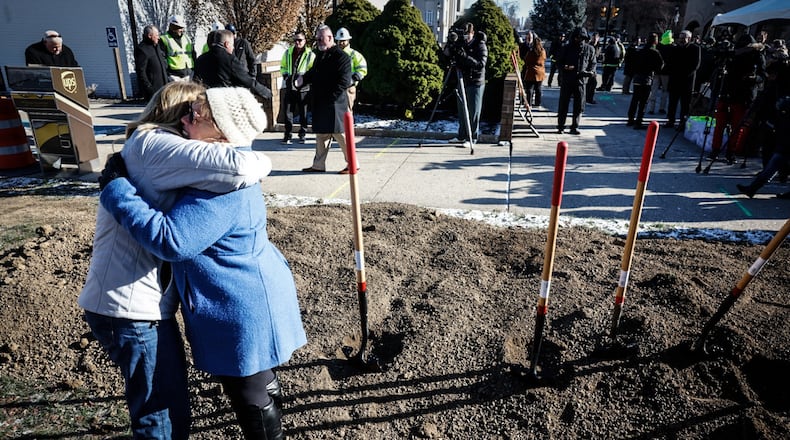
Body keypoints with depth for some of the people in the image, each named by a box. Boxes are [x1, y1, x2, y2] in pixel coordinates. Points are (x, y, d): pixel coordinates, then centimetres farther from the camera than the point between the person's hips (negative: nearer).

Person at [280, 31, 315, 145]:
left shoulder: (310, 55, -1)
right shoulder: (288, 53, 12)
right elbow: (283, 66, 24)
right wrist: (285, 74, 7)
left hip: (303, 87, -3)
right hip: (290, 86, 3)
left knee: (303, 112, 5)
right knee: (288, 111, 2)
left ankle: (302, 135, 16)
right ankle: (287, 135, 9)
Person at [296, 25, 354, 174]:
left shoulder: (341, 56, -11)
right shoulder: (320, 55, 16)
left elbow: (344, 82, -17)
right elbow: (313, 72, 24)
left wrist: (330, 97, -19)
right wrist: (302, 79, 3)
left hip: (334, 103, -9)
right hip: (319, 103, 9)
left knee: (339, 133, -4)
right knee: (321, 134, 13)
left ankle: (352, 163, 8)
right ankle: (318, 164, 22)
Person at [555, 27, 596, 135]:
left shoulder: (589, 49, 6)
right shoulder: (568, 48, 3)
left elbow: (593, 63, 13)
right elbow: (559, 61, 7)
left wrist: (591, 71, -8)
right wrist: (565, 67, -14)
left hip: (581, 80, 1)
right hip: (566, 80, -1)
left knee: (579, 105, 2)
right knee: (563, 103, 2)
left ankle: (575, 127, 10)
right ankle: (560, 126, 10)